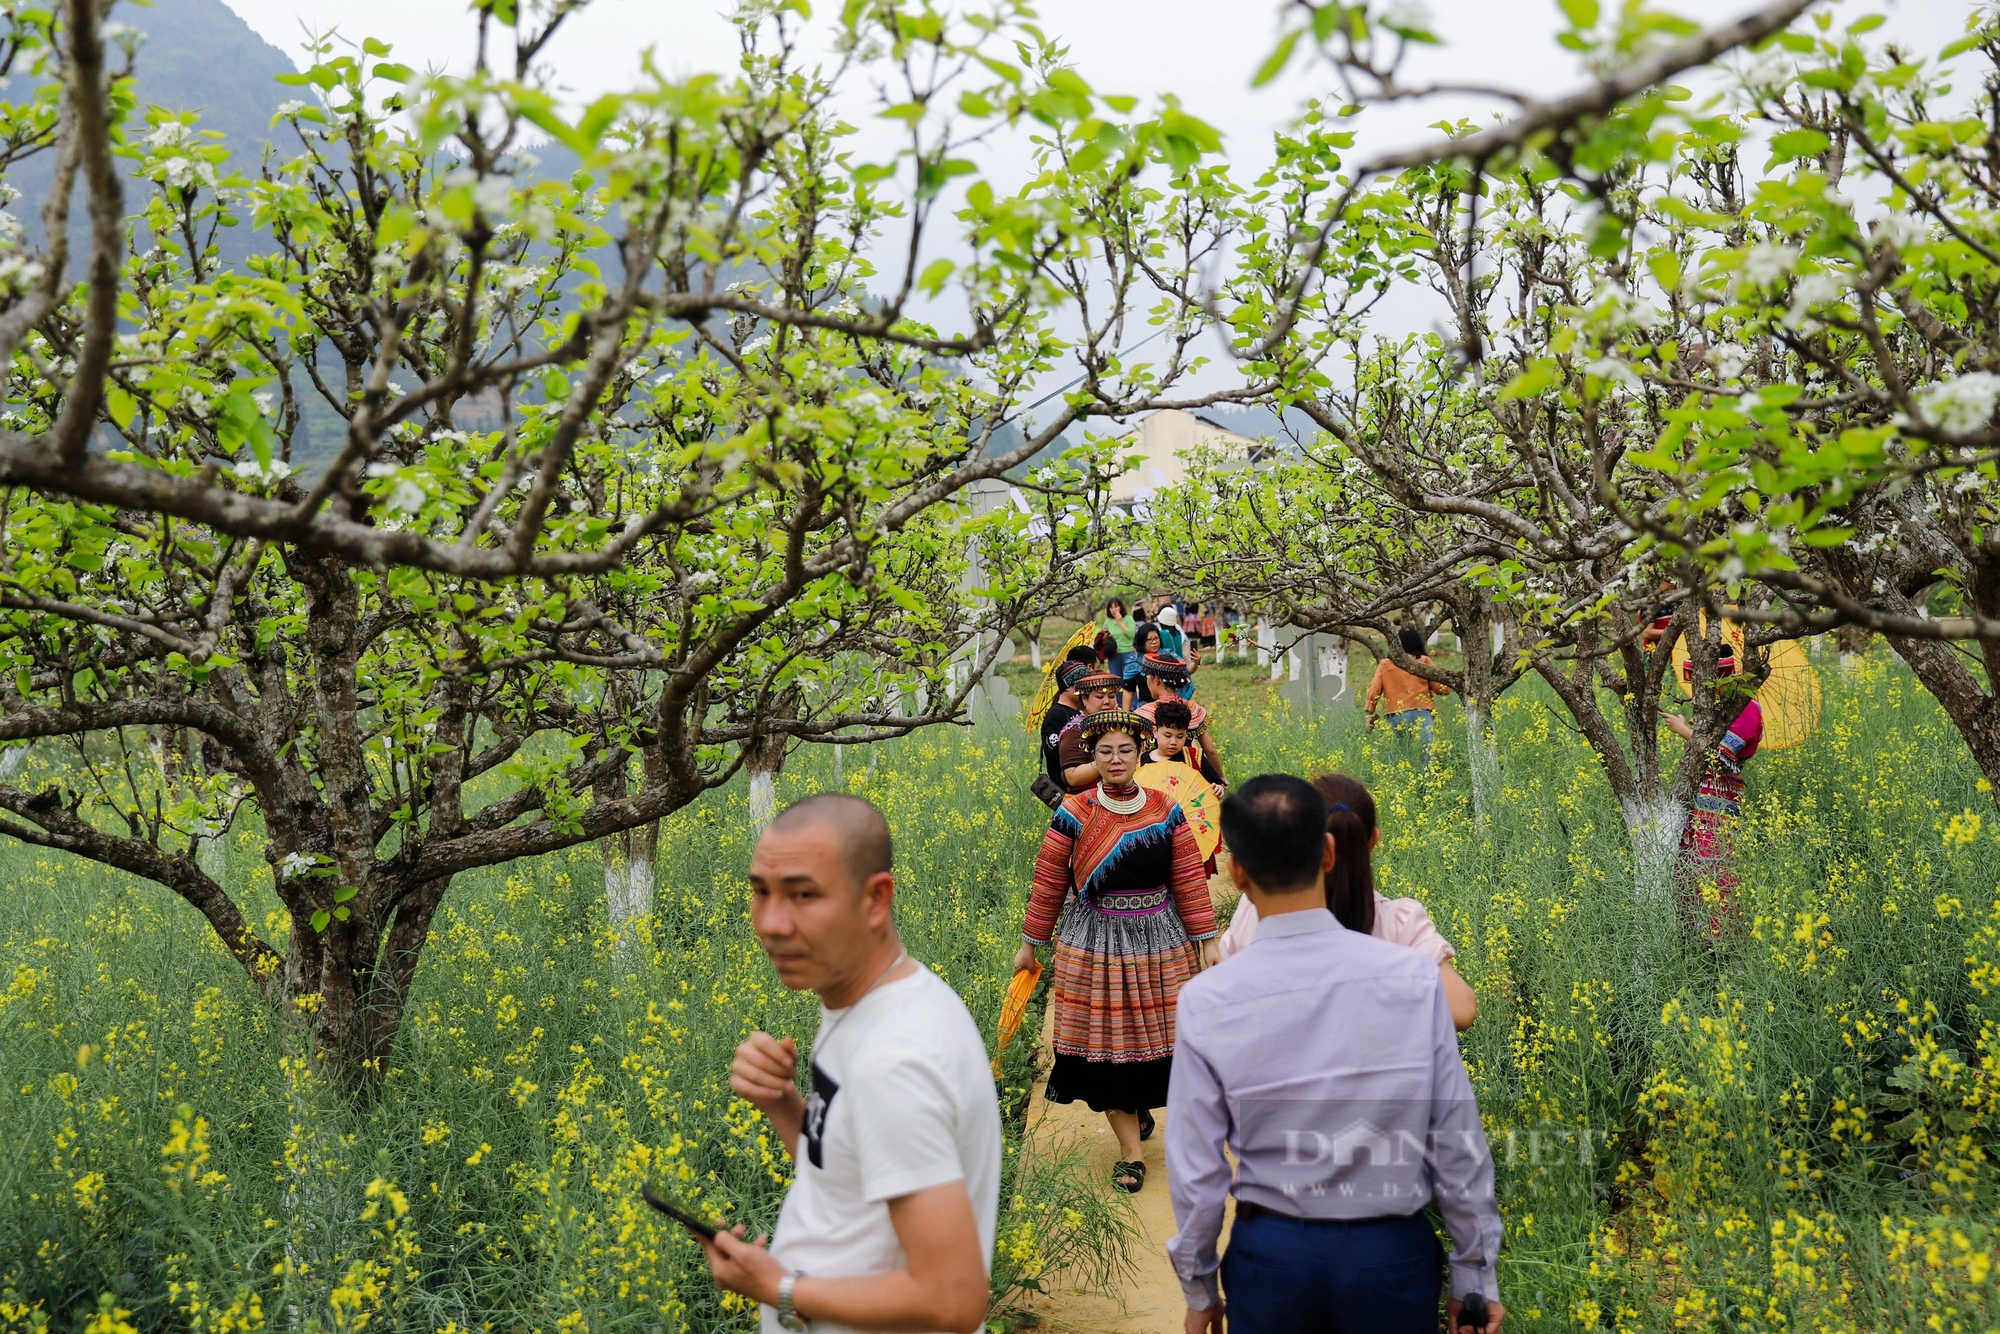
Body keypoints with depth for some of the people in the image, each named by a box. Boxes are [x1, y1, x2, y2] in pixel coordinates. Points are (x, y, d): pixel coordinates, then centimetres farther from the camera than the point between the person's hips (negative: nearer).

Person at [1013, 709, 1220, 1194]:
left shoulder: (1167, 812, -1)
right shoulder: (1074, 817, -5)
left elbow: (1190, 880, 1)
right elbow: (1048, 885, 1)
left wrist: (1207, 940, 0)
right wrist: (1030, 944, 6)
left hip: (1159, 939, 1)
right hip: (1095, 943, -1)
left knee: (1158, 1035, 6)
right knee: (1107, 1041, 0)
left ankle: (1140, 1106, 36)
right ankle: (1131, 1149, 9)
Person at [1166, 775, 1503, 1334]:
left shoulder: (1207, 1002, -13)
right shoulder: (1413, 977, -14)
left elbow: (1196, 1170, -7)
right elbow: (1459, 1146, -8)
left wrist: (1199, 1289, 9)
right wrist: (1474, 1276, 6)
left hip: (1272, 1253, 0)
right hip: (1392, 1253, 0)